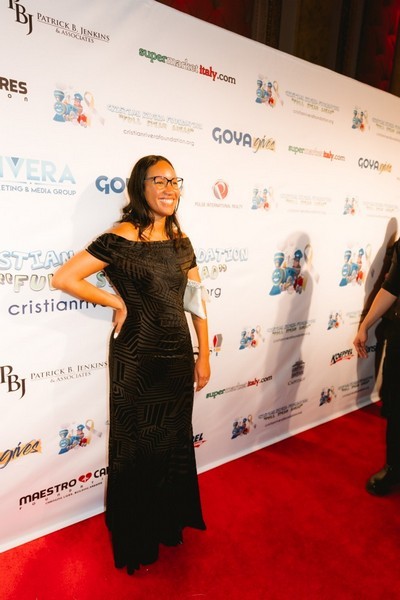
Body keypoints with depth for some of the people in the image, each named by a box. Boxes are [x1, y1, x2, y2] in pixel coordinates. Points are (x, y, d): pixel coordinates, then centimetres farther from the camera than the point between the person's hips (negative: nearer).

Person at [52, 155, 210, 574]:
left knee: (175, 440, 19)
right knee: (138, 445, 12)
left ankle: (170, 521, 45)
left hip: (178, 354, 6)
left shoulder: (180, 240, 5)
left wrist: (204, 354, 5)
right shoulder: (122, 238, -13)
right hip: (137, 357, -5)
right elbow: (64, 278, -17)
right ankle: (136, 540, 38)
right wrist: (117, 303, -11)